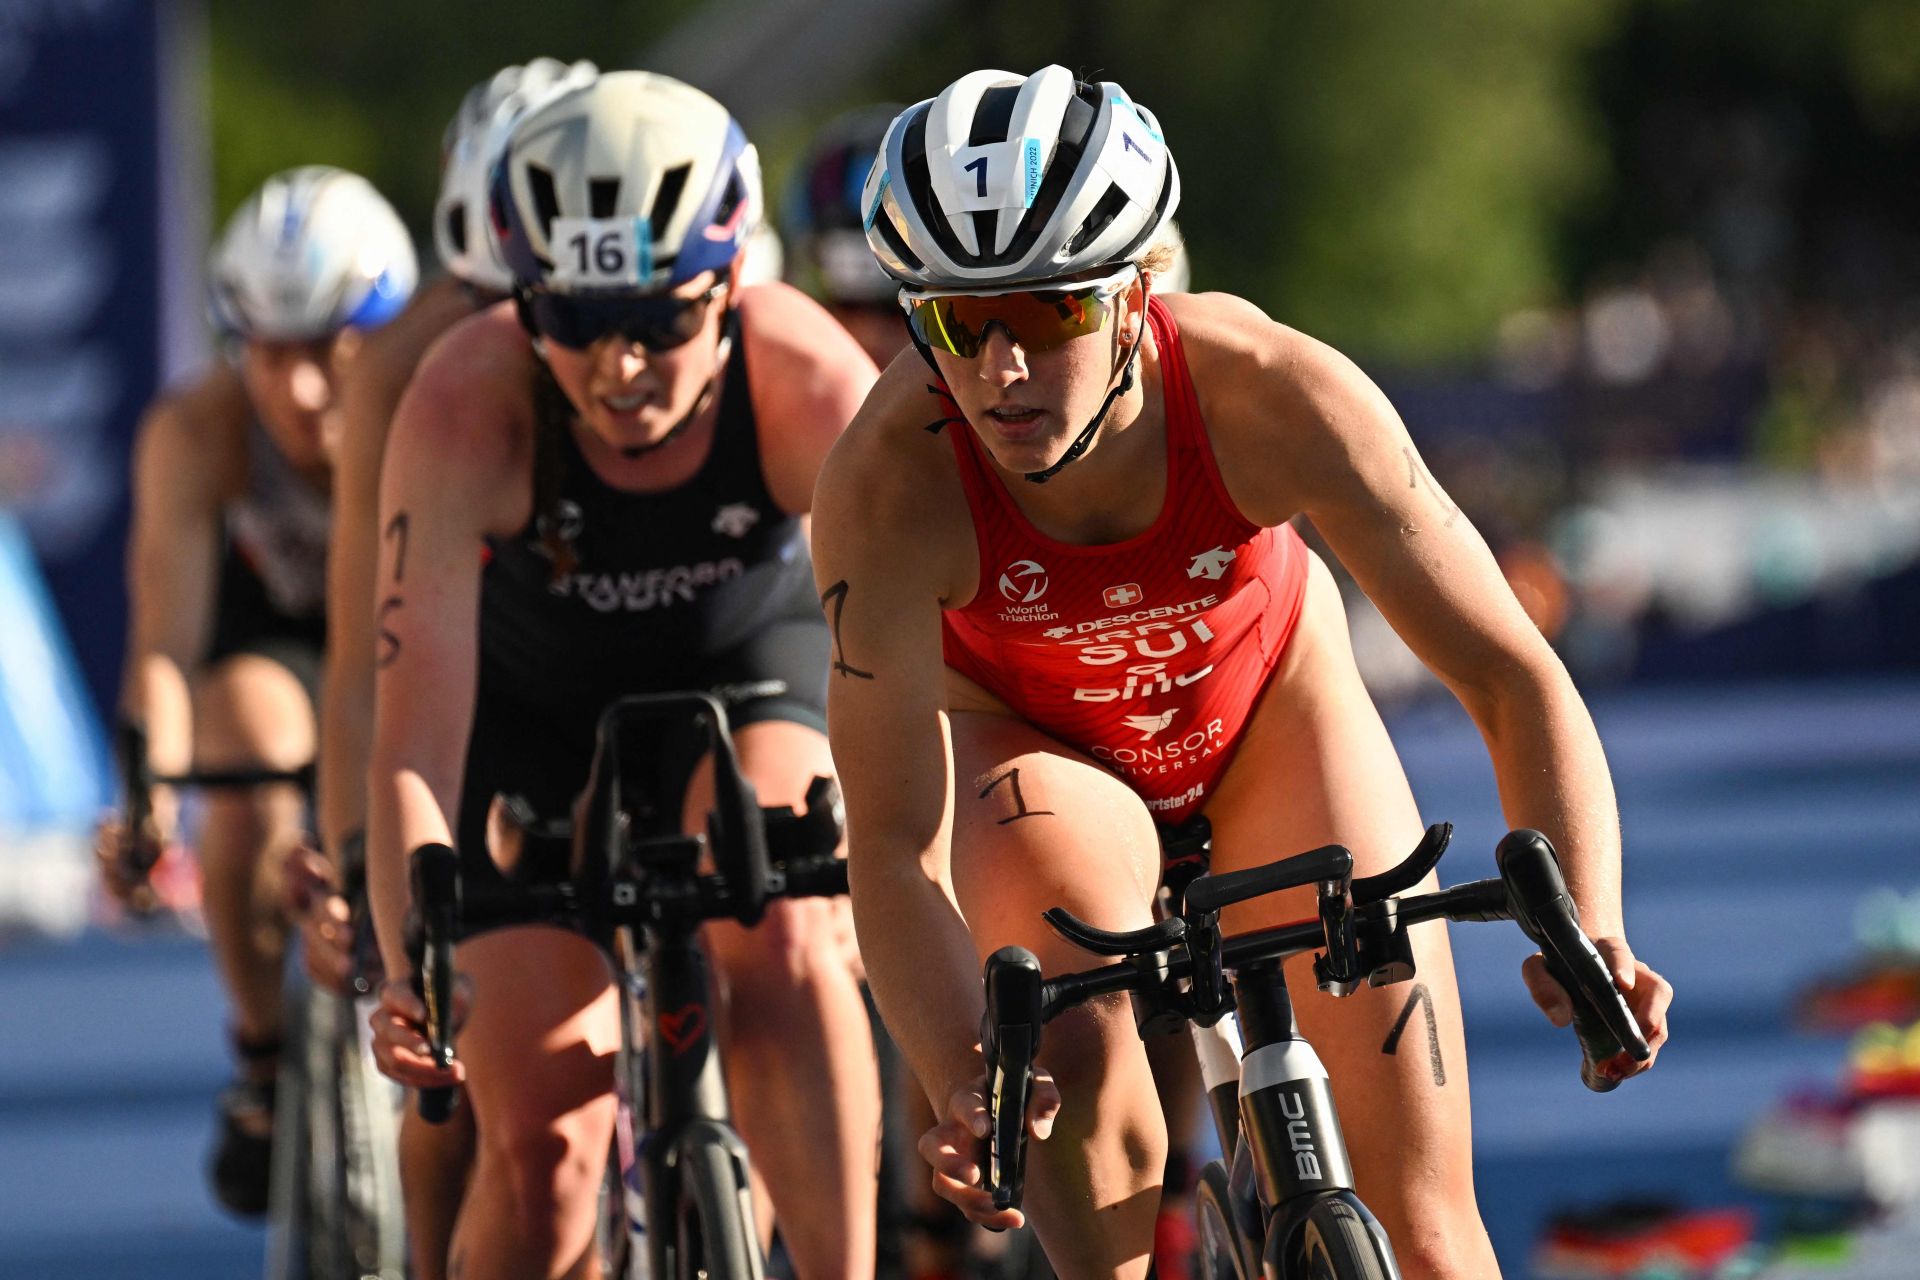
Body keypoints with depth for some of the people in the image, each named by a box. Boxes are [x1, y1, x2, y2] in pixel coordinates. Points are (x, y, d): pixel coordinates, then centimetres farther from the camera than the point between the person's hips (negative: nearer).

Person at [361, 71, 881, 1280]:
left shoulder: (810, 384, -34)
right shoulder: (467, 407, -36)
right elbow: (413, 751, -37)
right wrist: (415, 973, -51)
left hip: (750, 668, 0)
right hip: (537, 706, 0)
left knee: (780, 936, -30)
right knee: (539, 1146, -7)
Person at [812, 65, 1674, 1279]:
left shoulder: (1269, 390, -37)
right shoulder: (890, 481, -37)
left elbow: (1513, 680, -31)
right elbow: (893, 842, -34)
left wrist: (1588, 932, -47)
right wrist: (962, 1087, -51)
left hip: (1263, 701, 1)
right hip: (1025, 733, -1)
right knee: (1077, 1051, -33)